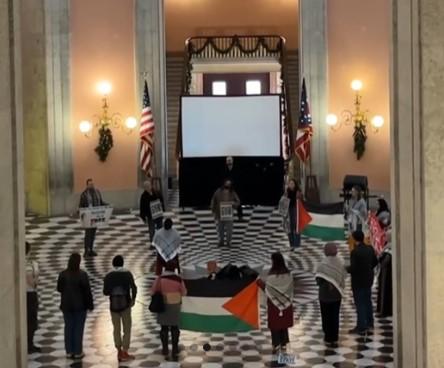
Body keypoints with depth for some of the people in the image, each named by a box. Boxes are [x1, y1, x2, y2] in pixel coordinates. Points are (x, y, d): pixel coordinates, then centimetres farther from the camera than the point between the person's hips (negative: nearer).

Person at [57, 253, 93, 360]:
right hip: (80, 305, -3)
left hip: (66, 305, 3)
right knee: (79, 328, 5)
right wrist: (90, 304, -2)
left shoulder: (63, 274, -6)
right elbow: (87, 291, -12)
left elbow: (59, 289, 4)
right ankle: (77, 352, 10)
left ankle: (69, 352, 16)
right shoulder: (82, 274, -16)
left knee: (68, 328, 11)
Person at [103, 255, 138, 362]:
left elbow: (105, 292, -1)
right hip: (125, 304, -2)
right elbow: (133, 287, -14)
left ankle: (119, 352, 19)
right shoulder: (127, 274, -5)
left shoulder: (108, 276, 0)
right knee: (127, 329, 7)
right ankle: (124, 353, 5)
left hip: (113, 305, 2)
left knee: (116, 329, 14)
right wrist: (133, 299, 2)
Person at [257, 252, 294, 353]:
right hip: (286, 303, 5)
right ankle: (284, 343, 19)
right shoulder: (288, 274, -5)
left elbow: (267, 289, -13)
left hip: (274, 303, -5)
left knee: (274, 323, 4)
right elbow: (290, 289, 3)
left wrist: (260, 282, 3)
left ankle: (276, 344, 1)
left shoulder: (272, 275, -20)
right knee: (284, 323, 13)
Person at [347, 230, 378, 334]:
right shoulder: (370, 249, 0)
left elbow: (353, 268, -25)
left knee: (360, 303, -1)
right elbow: (375, 262, 10)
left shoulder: (355, 252, -23)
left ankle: (361, 326, 2)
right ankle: (369, 323, 31)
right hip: (368, 279, 8)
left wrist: (347, 269, -5)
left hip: (358, 281, -7)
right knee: (367, 301, 20)